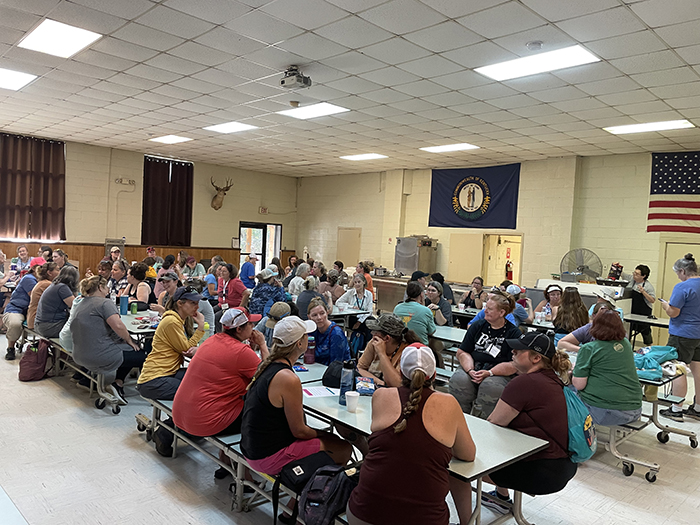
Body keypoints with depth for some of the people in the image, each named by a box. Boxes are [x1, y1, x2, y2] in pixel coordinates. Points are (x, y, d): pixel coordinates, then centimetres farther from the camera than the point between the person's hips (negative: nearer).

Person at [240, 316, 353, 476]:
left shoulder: (266, 366, 1)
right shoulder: (289, 379, -26)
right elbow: (299, 431, -15)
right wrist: (320, 434, 1)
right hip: (269, 458, -9)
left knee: (333, 438, 18)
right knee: (344, 449, -1)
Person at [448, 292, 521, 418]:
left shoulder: (514, 333, 2)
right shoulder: (477, 326, 13)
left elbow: (513, 365, -5)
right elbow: (462, 352, 9)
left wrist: (489, 373, -18)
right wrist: (470, 371, -10)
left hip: (499, 373, -3)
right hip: (472, 367, 3)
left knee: (490, 386, -35)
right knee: (458, 380, -29)